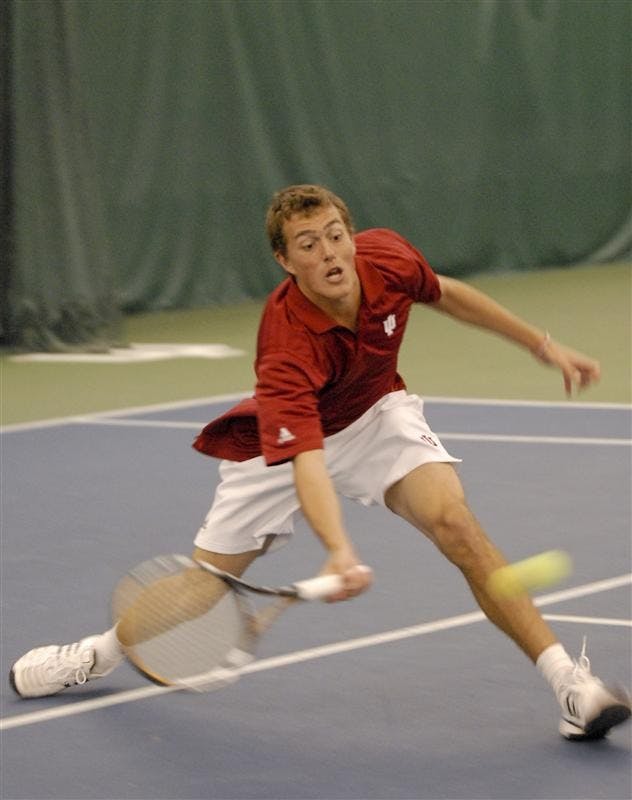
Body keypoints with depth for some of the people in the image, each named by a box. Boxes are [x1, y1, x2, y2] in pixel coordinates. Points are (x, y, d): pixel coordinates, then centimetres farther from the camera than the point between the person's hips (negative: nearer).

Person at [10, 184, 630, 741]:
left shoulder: (388, 258, -24)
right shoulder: (287, 345, -38)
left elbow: (445, 295, 1)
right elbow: (306, 463, -46)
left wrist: (542, 344, 5)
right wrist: (339, 552, -63)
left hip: (375, 416, 3)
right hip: (280, 442, -2)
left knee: (453, 520, -24)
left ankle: (570, 683, -23)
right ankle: (103, 652, 40)